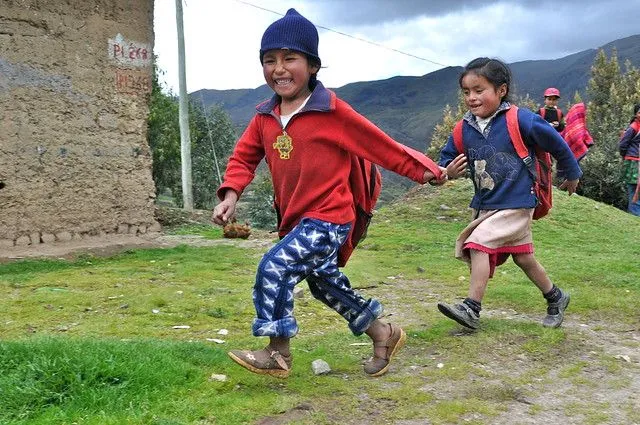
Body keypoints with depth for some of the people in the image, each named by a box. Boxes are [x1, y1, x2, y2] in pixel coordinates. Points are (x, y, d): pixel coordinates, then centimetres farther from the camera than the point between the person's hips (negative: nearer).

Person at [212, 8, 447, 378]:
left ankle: (278, 353, -2)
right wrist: (231, 193, -7)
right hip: (296, 220, 8)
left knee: (275, 267, -19)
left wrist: (424, 170, -3)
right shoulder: (265, 118, 3)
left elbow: (380, 144, -8)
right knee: (325, 283, 19)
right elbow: (244, 156, 11)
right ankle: (384, 334, 37)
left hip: (328, 218, -8)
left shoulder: (331, 110, -14)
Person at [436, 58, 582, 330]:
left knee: (479, 244, -18)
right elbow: (447, 156, 10)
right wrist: (449, 171, -15)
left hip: (516, 205, -6)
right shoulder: (464, 128, -2)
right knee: (523, 257, 14)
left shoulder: (520, 120, -16)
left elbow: (555, 142, -3)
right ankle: (556, 298, 33)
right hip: (484, 205, 6)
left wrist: (572, 174, 10)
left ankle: (471, 309, -12)